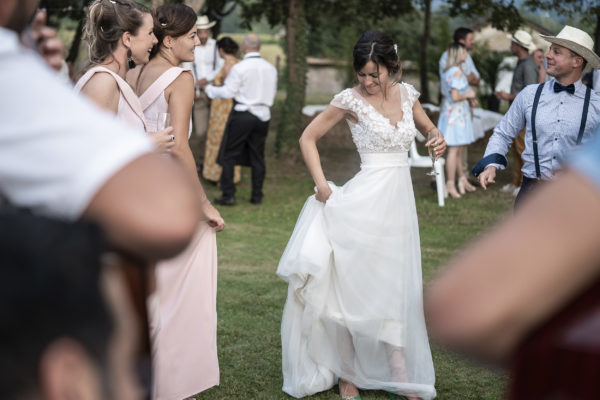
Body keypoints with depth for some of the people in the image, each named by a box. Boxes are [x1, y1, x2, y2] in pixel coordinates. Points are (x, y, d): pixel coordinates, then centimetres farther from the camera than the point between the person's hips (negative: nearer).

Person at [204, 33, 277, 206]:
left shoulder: (239, 68, -12)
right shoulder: (271, 68, 6)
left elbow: (228, 92, -11)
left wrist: (209, 89, 5)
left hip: (242, 115, -5)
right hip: (263, 115, 5)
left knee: (228, 155, 4)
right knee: (257, 156, 12)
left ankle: (228, 195, 1)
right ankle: (257, 196, 14)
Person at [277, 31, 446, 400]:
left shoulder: (407, 93, 6)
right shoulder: (352, 99, -6)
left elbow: (428, 127, 24)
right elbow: (308, 138, 1)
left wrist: (438, 138, 0)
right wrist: (322, 184, -8)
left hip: (401, 201, 5)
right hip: (366, 200, -5)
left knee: (397, 288, 9)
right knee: (354, 285, -1)